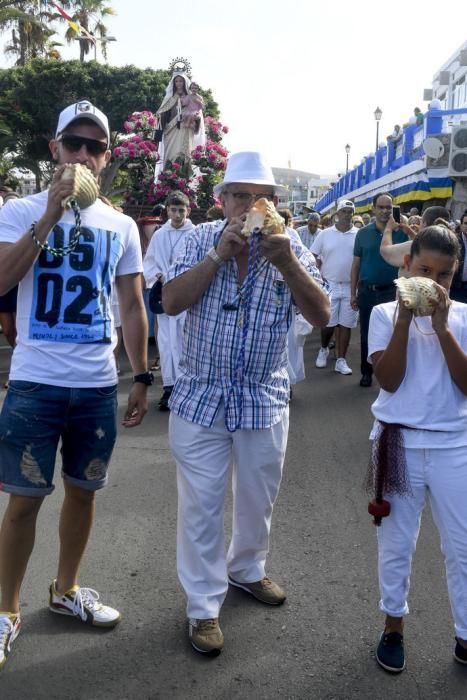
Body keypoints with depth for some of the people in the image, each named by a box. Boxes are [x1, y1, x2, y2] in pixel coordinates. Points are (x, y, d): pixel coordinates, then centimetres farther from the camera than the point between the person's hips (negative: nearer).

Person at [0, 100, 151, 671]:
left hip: (99, 386, 4)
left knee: (82, 491, 15)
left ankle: (66, 590, 35)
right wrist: (50, 216, -20)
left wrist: (141, 376, 5)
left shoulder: (121, 226, 8)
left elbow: (132, 307, 10)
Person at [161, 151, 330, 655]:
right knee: (201, 505, 5)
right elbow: (171, 302, -13)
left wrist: (286, 262, -25)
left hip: (265, 401, 2)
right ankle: (203, 604, 21)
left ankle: (246, 568, 44)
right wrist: (220, 252, -21)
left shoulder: (290, 247, -3)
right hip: (200, 398, -1)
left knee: (258, 499, 18)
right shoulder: (202, 239, -3)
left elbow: (321, 316, -11)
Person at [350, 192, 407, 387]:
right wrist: (353, 293, 3)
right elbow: (356, 265, 5)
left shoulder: (401, 232, -2)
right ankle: (366, 372, 23)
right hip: (367, 291, 2)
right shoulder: (363, 233, 3)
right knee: (367, 333, 10)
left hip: (391, 291, -2)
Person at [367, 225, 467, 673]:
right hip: (400, 443, -1)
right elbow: (389, 380, -14)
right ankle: (393, 624, 32)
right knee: (395, 544, 12)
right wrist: (405, 317, -18)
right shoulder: (385, 314, -3)